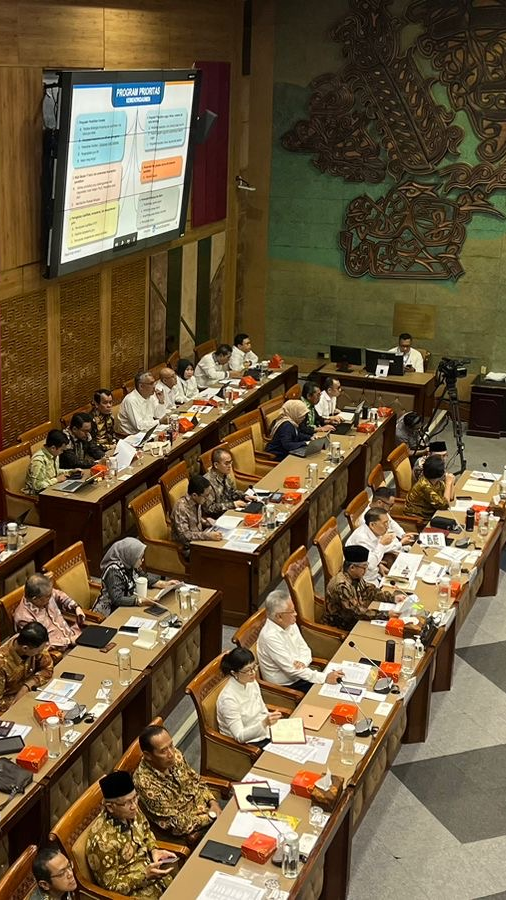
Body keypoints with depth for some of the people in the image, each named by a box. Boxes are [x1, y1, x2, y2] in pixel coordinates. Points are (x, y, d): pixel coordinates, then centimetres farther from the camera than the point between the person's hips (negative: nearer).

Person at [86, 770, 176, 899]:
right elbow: (110, 885, -19)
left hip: (150, 867, 7)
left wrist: (154, 850, -5)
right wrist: (145, 875, -26)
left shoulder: (131, 812, -10)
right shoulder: (103, 840, -30)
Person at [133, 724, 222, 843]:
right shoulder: (145, 783, -32)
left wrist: (212, 802, -8)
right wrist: (212, 816, -20)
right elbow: (178, 825, -25)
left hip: (201, 808, 7)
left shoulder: (175, 755, -12)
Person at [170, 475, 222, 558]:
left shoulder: (197, 501, -2)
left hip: (199, 539, 8)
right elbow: (183, 535, -29)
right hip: (188, 548, -8)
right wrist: (208, 536, -35)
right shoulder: (181, 507, -25)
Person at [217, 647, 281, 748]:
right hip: (245, 744, -7)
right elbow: (240, 736, -25)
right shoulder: (228, 698, -25)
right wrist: (265, 723, -37)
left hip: (262, 733, 7)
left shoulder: (252, 683, -2)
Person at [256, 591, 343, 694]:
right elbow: (291, 669, -26)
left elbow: (305, 649, 9)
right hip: (286, 686, -7)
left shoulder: (290, 624, 0)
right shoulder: (270, 636, -24)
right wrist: (325, 678, -28)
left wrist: (302, 662, -16)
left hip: (300, 675, 7)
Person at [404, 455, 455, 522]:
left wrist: (452, 482, -14)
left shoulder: (437, 481, -6)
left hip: (430, 513, 8)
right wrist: (448, 483, -24)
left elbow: (450, 497, 1)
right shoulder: (425, 486, -28)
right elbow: (444, 505, -29)